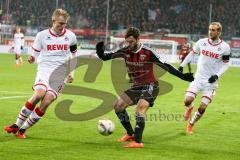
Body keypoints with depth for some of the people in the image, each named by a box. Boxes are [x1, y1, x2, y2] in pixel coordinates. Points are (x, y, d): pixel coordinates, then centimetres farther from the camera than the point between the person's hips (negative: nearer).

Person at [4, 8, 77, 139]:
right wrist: (32, 58, -14)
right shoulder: (42, 35, 2)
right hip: (44, 69, -1)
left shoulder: (70, 36, 5)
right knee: (39, 94, -28)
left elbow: (74, 55, 19)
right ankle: (17, 125, -15)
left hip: (61, 73, 1)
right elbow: (36, 54, 9)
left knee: (46, 101, -17)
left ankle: (23, 129, -5)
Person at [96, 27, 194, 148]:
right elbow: (105, 57, -1)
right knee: (118, 105, 2)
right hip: (136, 86, 7)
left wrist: (182, 76, -23)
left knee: (140, 109, -27)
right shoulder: (125, 51, -4)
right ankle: (130, 134, 17)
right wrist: (100, 51, -24)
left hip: (150, 86, -7)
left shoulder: (148, 53, -18)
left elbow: (165, 66, -15)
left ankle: (138, 142, -26)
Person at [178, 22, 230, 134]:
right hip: (198, 78, 1)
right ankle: (190, 108, 24)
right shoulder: (202, 42, -3)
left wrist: (217, 75, -14)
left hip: (211, 81, -1)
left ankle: (191, 124, 22)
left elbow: (225, 64, 1)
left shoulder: (225, 47, -8)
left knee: (202, 108, -4)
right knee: (187, 101, -14)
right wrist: (181, 66, 8)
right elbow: (192, 54, 11)